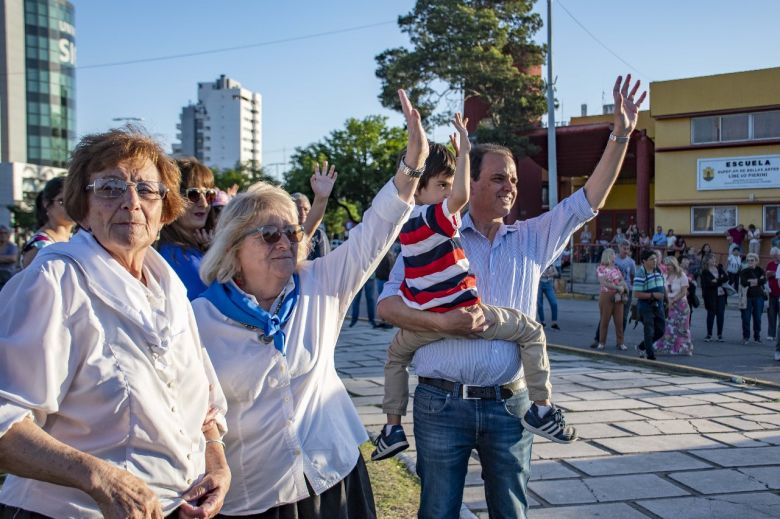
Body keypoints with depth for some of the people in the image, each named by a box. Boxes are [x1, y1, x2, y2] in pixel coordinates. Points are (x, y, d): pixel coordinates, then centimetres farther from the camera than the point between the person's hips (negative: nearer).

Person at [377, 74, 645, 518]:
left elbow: (589, 201, 5)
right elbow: (388, 304, -4)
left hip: (509, 403, 3)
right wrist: (443, 321, -19)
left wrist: (621, 133, -1)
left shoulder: (532, 239, 9)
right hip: (443, 403, -3)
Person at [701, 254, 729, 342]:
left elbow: (726, 278, -1)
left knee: (720, 315, 2)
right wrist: (721, 281, -8)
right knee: (711, 314, 0)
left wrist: (717, 281, -12)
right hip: (711, 296, -3)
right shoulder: (705, 272, -3)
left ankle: (720, 334, 10)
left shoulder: (719, 268, 10)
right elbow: (708, 284, -15)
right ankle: (709, 335, 9)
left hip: (721, 295, 4)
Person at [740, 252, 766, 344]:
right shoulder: (743, 271, 2)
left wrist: (750, 281, -15)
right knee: (746, 318, -2)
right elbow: (743, 282, -14)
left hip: (758, 297, 1)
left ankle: (757, 337, 16)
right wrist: (758, 281, -11)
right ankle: (746, 337, 7)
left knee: (757, 318, 6)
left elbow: (764, 281, -13)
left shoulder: (760, 270, 5)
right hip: (747, 297, -1)